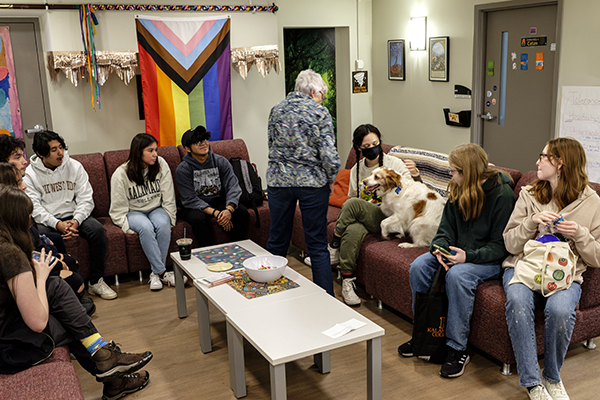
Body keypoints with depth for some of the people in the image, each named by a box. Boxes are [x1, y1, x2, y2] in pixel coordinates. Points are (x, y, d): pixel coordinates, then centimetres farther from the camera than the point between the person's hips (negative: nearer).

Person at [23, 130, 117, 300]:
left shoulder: (74, 166, 2)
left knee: (98, 230, -27)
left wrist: (76, 221, -20)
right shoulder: (30, 174, -3)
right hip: (47, 220, -1)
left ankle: (96, 281, -16)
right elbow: (34, 208, -10)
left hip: (74, 215, 2)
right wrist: (57, 224, -25)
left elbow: (86, 199, -2)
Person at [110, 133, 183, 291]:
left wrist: (169, 217, -9)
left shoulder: (161, 165, -5)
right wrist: (127, 226, -19)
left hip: (156, 209, 2)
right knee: (145, 227, -35)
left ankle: (156, 272, -21)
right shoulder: (121, 174, -12)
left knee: (163, 224, -32)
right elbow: (118, 209, -7)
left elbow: (168, 198, -1)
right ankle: (162, 272, -28)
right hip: (133, 212, -2)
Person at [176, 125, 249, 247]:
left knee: (242, 212, -22)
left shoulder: (221, 162, -3)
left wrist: (229, 209, -32)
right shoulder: (183, 170, -11)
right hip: (194, 207, -3)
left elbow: (233, 187, -11)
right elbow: (190, 200, -17)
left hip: (219, 201, 3)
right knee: (198, 219, -36)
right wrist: (215, 213, -30)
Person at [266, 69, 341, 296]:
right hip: (312, 182, -4)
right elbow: (328, 153, -12)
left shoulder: (276, 110, 7)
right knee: (317, 245, 3)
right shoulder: (319, 112, -7)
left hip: (278, 180, 4)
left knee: (277, 241, 15)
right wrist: (331, 179, 3)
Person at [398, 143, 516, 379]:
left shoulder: (502, 195, -15)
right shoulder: (458, 191, 5)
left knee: (457, 275, -35)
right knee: (418, 266, -16)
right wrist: (440, 248, -14)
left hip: (491, 260, -7)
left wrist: (468, 256, -28)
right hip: (457, 252, 7)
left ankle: (457, 348, -22)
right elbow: (446, 228, 8)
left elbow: (501, 245, -16)